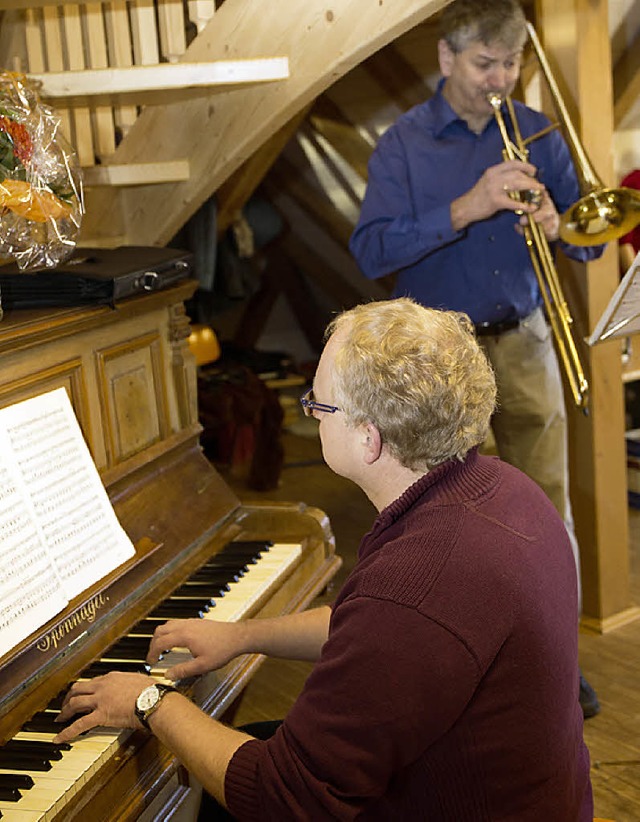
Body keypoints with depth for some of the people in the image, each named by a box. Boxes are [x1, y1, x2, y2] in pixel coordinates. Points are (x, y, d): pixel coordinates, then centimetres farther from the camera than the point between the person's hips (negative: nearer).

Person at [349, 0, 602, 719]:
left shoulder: (536, 134, 5)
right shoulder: (404, 145, -3)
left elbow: (589, 243, 6)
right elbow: (371, 252, -15)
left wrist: (558, 226, -18)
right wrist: (466, 208, -25)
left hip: (522, 342, 2)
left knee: (547, 504, 3)